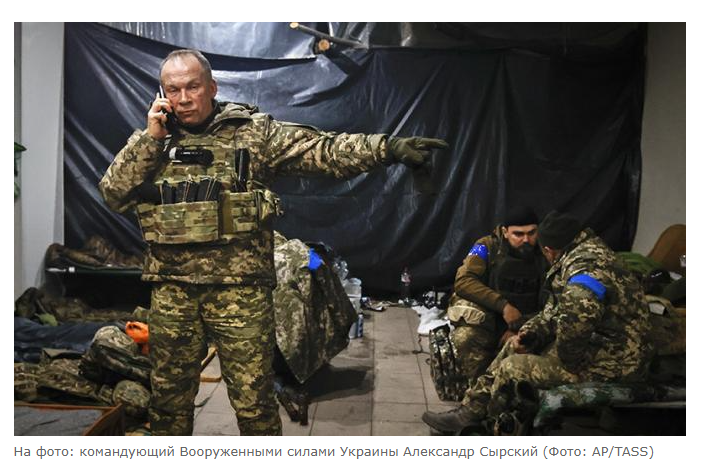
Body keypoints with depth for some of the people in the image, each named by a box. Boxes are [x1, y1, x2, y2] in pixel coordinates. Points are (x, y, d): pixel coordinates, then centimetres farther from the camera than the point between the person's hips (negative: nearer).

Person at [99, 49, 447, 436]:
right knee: (169, 400, 18)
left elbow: (322, 150, -9)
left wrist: (388, 148, -21)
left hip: (239, 288, -3)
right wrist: (149, 139, -6)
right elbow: (113, 195, 2)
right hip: (171, 291, 3)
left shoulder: (253, 132, 0)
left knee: (254, 402, 4)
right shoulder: (151, 140, 10)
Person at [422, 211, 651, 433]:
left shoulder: (586, 267, -24)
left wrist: (565, 358, -18)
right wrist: (528, 334, -1)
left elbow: (574, 325, -38)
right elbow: (554, 311, 15)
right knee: (514, 347, 14)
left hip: (611, 364, -10)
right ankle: (472, 410, 20)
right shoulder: (587, 253, 11)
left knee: (511, 368, -8)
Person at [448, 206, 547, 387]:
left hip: (524, 323, 2)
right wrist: (503, 305, -28)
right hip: (484, 316, -2)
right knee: (466, 338, -32)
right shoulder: (488, 247, -8)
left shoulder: (544, 255, 0)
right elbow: (462, 281, -19)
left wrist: (518, 330, -18)